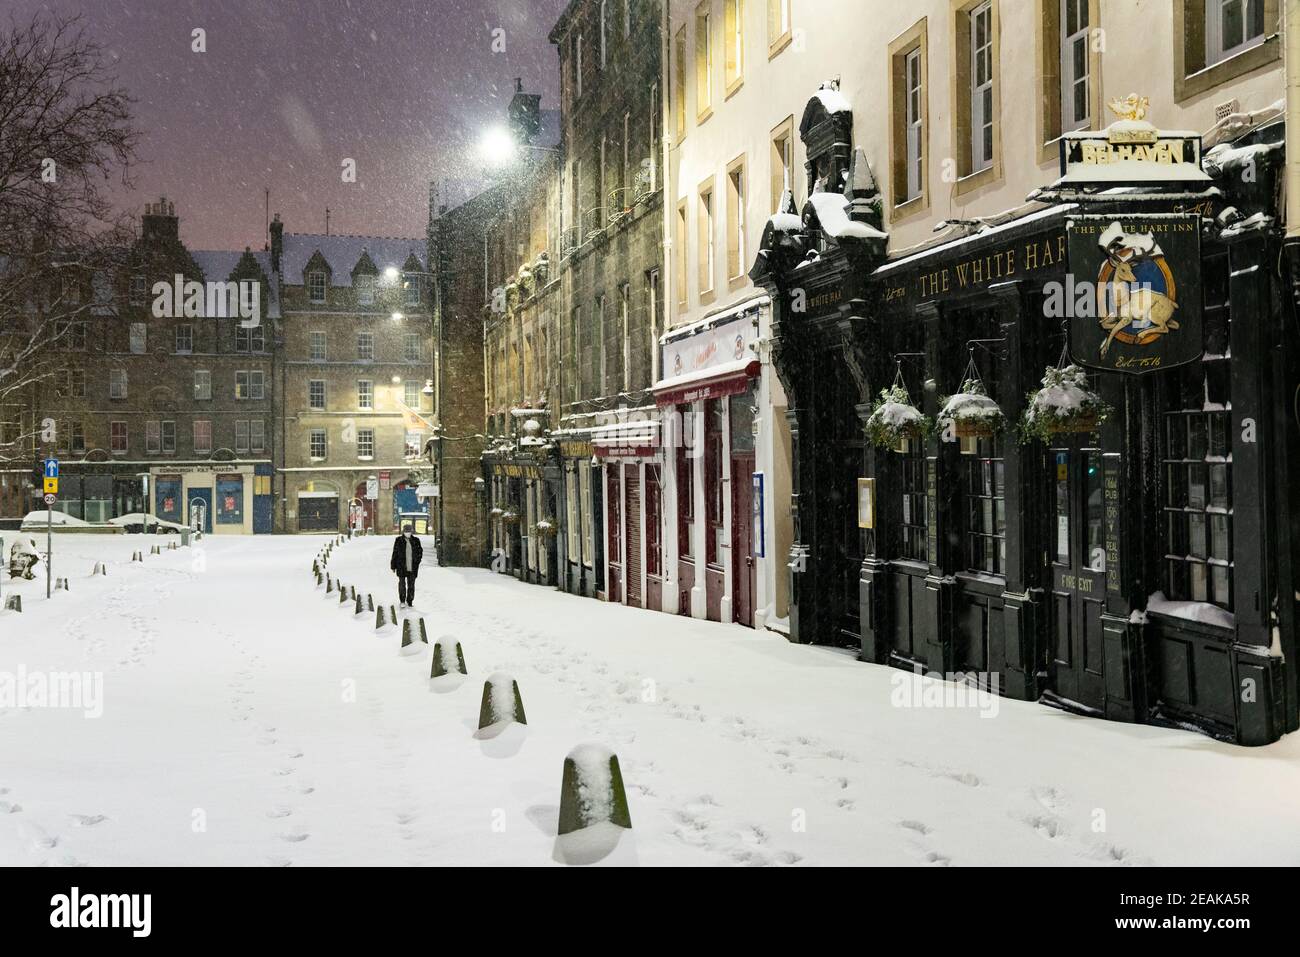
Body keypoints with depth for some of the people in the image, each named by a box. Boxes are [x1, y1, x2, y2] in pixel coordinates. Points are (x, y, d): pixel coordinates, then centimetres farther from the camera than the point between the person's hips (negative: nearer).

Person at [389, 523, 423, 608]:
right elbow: (395, 553, 1)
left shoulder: (415, 541, 3)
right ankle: (402, 601, 17)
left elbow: (420, 551, 14)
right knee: (402, 583, 2)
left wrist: (417, 561, 3)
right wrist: (393, 565, 1)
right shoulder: (399, 540, -2)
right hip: (401, 567, -2)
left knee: (411, 585, 4)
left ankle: (410, 601, 15)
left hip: (412, 567, 2)